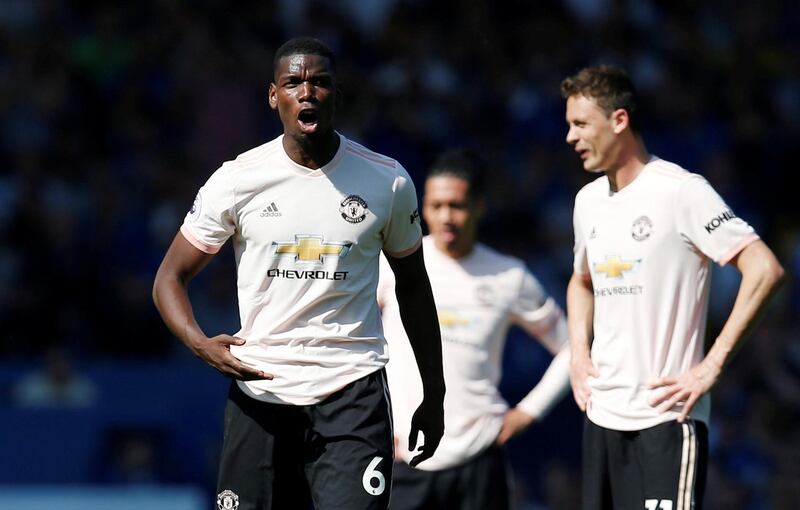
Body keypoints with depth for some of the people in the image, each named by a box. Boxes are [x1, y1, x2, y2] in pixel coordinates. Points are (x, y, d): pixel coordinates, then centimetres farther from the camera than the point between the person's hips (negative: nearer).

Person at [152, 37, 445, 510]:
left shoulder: (388, 182, 1)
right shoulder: (237, 180, -1)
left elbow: (413, 284, 14)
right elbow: (171, 277, 5)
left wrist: (434, 394, 15)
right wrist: (200, 343, -16)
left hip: (352, 390, -1)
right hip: (260, 389, 1)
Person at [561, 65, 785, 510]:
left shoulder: (680, 191, -11)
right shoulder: (589, 201, 12)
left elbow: (766, 269, -16)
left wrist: (712, 365, -17)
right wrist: (579, 354, 14)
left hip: (666, 418, -8)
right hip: (602, 414, 8)